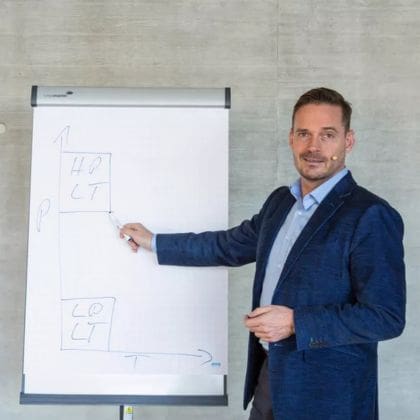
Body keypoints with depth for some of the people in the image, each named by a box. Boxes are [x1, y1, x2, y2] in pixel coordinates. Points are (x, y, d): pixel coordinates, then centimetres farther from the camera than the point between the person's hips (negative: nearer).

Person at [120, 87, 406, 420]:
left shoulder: (371, 216, -18)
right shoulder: (281, 200, 6)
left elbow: (387, 316, -20)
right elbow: (231, 246, 16)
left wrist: (295, 322, -24)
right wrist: (154, 242, 19)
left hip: (327, 393, -7)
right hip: (271, 374, 7)